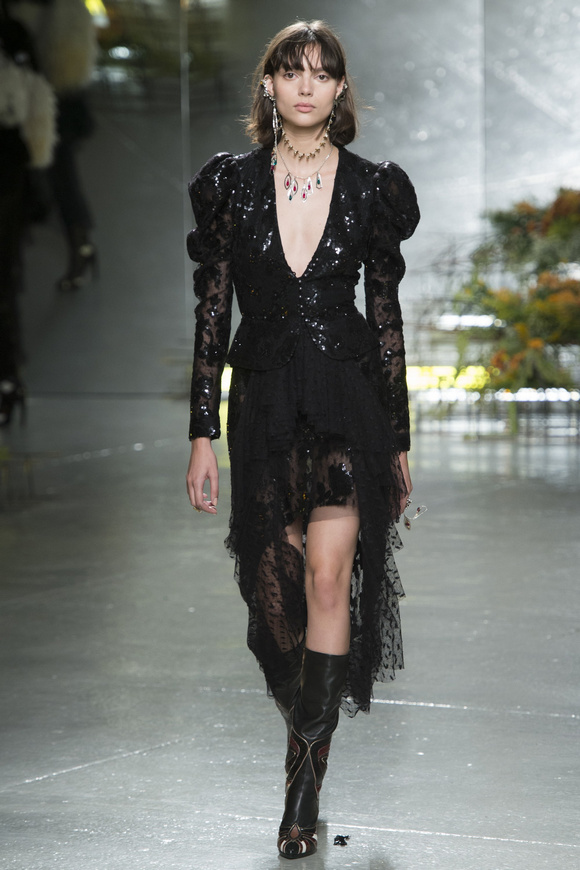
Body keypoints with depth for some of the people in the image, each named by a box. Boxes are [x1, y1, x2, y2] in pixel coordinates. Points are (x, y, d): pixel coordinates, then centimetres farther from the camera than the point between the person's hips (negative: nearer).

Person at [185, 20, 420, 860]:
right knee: (275, 599, 4)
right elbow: (212, 311, 6)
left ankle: (305, 781, -18)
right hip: (264, 403, 2)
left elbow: (386, 317, 8)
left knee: (330, 568, -20)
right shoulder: (233, 184, 5)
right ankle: (309, 724, 28)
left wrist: (399, 440, 8)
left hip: (347, 397, -2)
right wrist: (203, 432, 1)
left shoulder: (371, 189, 3)